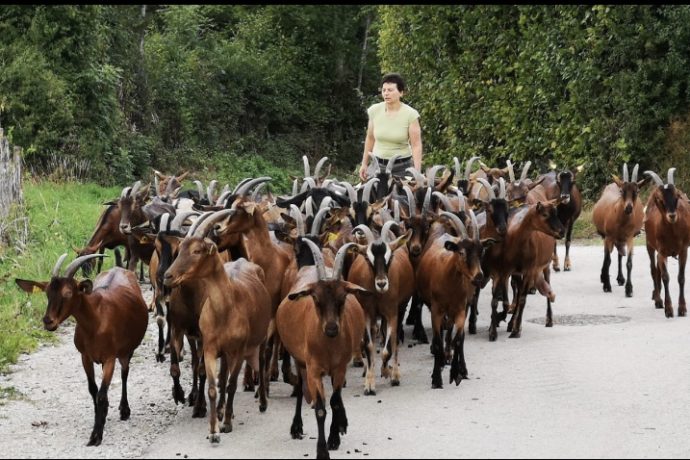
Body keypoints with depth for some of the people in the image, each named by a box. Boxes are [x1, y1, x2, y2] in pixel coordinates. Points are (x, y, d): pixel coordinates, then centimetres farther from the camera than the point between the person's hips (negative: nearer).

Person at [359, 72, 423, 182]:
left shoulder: (410, 114, -10)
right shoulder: (374, 111, 0)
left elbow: (416, 145, -12)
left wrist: (417, 172, -21)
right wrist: (364, 164, 14)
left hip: (402, 167, -3)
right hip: (377, 164, 3)